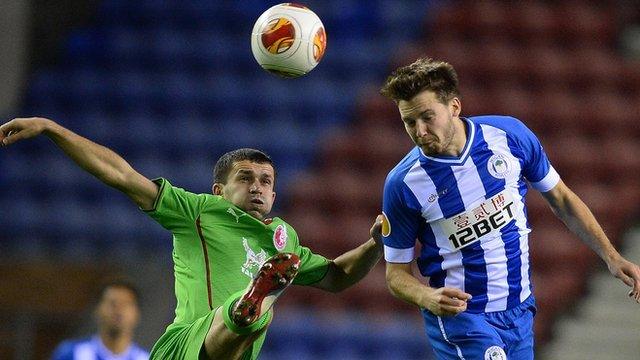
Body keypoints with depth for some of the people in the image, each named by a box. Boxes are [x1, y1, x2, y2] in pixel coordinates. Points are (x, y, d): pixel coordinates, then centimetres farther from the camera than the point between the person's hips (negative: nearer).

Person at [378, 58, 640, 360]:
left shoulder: (510, 136, -5)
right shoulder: (402, 183, -12)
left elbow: (561, 199, 9)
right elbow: (396, 271, -3)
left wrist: (611, 257, 5)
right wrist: (428, 297, -24)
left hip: (520, 311, 4)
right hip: (460, 319, -4)